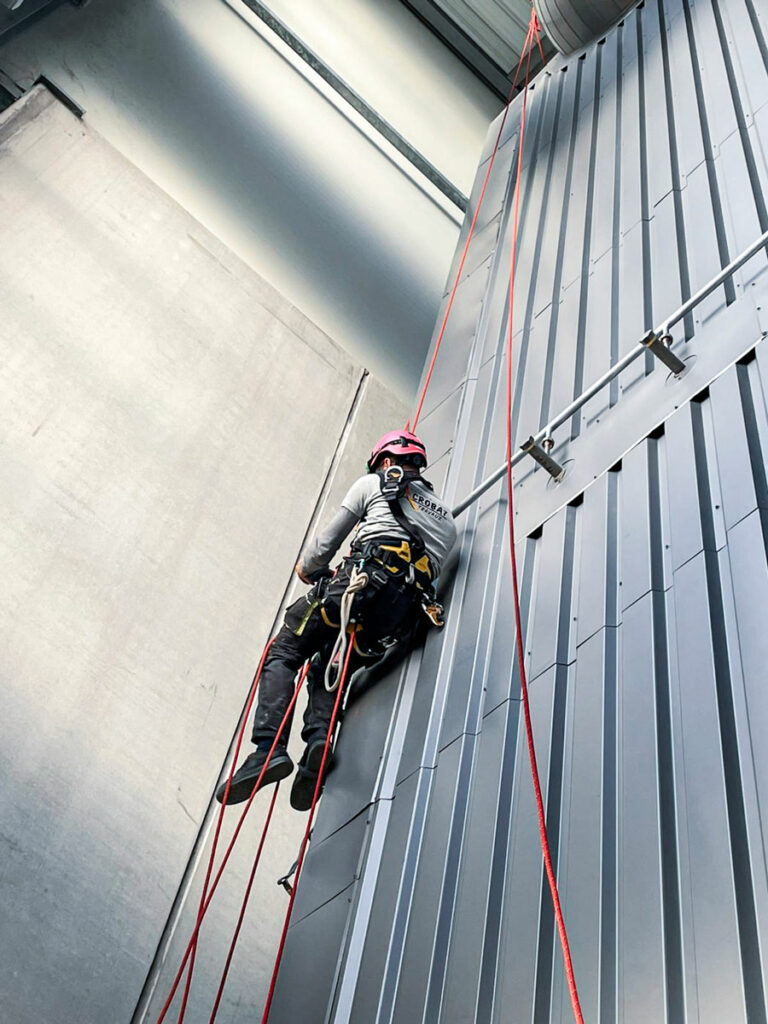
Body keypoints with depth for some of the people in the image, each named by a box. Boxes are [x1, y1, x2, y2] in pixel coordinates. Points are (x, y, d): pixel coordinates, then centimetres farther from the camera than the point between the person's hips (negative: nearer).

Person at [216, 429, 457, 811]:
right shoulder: (445, 515, 35)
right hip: (407, 610, 5)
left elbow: (328, 540, 21)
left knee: (283, 653, 0)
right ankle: (319, 737, -14)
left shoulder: (373, 483, 21)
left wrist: (307, 565, 42)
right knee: (325, 670, 17)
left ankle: (269, 747, -21)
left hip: (368, 577, -5)